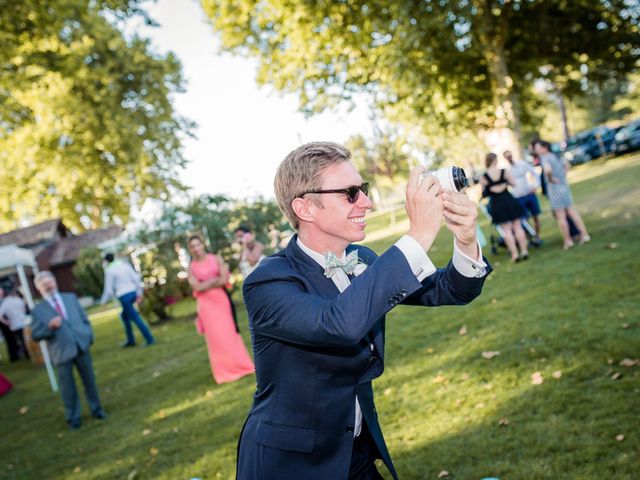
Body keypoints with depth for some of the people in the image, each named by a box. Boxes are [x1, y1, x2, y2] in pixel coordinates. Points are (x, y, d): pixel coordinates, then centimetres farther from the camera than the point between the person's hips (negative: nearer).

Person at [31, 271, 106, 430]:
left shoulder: (71, 298, 10)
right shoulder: (37, 310, 0)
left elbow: (84, 319, 14)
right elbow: (35, 335, -5)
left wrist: (89, 336, 5)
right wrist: (50, 326, -20)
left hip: (81, 346, 3)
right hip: (62, 352, -2)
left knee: (89, 381, 12)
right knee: (68, 387, 5)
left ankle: (96, 409, 29)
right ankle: (73, 418, 21)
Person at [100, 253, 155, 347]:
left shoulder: (109, 271, -8)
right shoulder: (125, 264, 9)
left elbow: (109, 289, -8)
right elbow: (136, 278, 5)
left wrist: (103, 301, 8)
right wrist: (139, 294, 8)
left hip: (124, 296, -7)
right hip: (133, 293, 7)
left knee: (135, 318, -2)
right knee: (124, 315, 23)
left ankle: (150, 339, -4)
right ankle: (131, 340, 25)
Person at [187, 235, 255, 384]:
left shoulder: (216, 259, 2)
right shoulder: (191, 268, 2)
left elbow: (225, 279, -8)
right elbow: (197, 287, -9)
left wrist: (206, 285, -9)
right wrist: (215, 279, -7)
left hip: (221, 299, 0)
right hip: (206, 304, 0)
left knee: (230, 332, 3)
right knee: (215, 336, 2)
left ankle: (239, 365, 15)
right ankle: (225, 371, 11)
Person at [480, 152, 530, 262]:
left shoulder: (483, 177, -10)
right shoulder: (504, 172, -8)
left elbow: (484, 192, -2)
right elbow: (513, 183, 1)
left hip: (497, 204, 0)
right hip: (508, 200, 1)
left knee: (506, 230, 6)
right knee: (517, 226, 10)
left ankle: (514, 254, 7)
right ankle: (524, 251, 12)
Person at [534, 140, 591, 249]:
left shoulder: (544, 158, -13)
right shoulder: (555, 156, 12)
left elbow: (547, 169, -33)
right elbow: (566, 164, 28)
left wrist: (550, 179, -17)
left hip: (554, 188, -8)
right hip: (564, 185, 8)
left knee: (560, 216, 1)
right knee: (572, 211, 12)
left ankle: (568, 241, 5)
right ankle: (584, 234, 13)